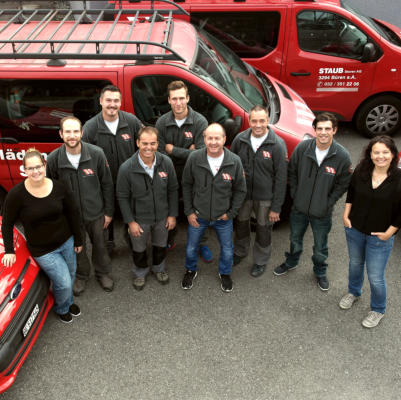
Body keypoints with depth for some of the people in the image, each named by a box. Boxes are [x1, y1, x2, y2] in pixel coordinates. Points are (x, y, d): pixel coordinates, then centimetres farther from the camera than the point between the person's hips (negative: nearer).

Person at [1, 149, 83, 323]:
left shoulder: (59, 187, -11)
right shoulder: (16, 194, -19)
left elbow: (72, 214, 1)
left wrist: (78, 240, 6)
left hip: (67, 241, 4)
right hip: (43, 250, -3)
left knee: (70, 276, 20)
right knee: (64, 283, -3)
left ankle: (69, 302, 54)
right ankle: (61, 309, 32)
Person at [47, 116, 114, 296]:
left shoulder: (96, 154, -17)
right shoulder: (53, 159, -15)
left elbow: (107, 184, -7)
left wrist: (109, 212, -3)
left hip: (95, 213, 0)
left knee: (100, 245, 19)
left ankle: (102, 273, 46)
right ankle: (81, 275, 47)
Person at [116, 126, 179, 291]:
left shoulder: (166, 163, -17)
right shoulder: (127, 168, -23)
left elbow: (173, 190, -4)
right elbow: (122, 197, -12)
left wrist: (172, 214, -2)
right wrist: (130, 221, -11)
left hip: (162, 217, 2)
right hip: (139, 219, -2)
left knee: (160, 246, 25)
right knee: (139, 249, 22)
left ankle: (159, 268, 56)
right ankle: (140, 273, 52)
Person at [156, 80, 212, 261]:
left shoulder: (200, 122, -15)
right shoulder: (162, 122, -7)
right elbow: (160, 153, -9)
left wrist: (173, 149, -17)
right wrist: (186, 152, -21)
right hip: (170, 172, 2)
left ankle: (202, 244, 26)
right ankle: (169, 240, 36)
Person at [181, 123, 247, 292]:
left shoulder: (234, 161, -17)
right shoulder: (194, 158, -16)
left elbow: (240, 190, -4)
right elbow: (186, 185, -3)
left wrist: (231, 213, -6)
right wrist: (189, 211, -4)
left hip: (223, 217, 0)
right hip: (198, 215, 0)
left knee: (227, 249, 19)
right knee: (191, 247, 19)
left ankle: (225, 273, 49)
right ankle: (191, 270, 50)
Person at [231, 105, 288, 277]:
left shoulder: (277, 144, -17)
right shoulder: (240, 139, -8)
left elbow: (281, 178, -14)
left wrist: (276, 207, -13)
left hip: (265, 198, -3)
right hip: (242, 194, 3)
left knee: (263, 229, 14)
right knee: (241, 224, 22)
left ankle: (260, 261, 39)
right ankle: (240, 252, 50)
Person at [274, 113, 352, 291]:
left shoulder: (342, 156, -17)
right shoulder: (302, 148, -13)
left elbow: (343, 184, -6)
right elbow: (292, 172, 1)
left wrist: (328, 203, -9)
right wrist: (295, 195, -2)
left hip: (322, 213, -2)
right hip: (299, 208, 2)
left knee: (320, 247, 17)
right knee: (295, 239, 25)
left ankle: (320, 272, 44)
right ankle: (291, 262, 52)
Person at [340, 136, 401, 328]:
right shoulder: (361, 171, -10)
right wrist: (346, 214, 1)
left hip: (380, 237, -4)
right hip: (354, 229, 4)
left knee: (375, 277, 7)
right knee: (355, 264, 26)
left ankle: (378, 310, 34)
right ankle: (353, 292, 54)